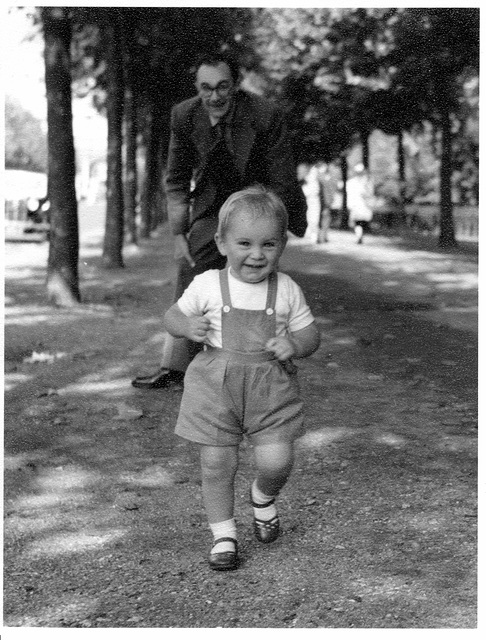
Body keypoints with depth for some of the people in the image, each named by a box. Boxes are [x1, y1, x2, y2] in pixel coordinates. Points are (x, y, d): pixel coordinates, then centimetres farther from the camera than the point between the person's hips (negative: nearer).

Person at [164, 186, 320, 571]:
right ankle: (223, 535, 21)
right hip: (216, 384, 0)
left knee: (277, 460, -9)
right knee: (217, 464, 1)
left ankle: (263, 497, 27)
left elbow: (310, 335, 8)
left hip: (271, 386, 1)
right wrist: (187, 326, -14)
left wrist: (295, 345, -14)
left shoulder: (287, 290, 0)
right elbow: (172, 317, 8)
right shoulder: (208, 285, -3)